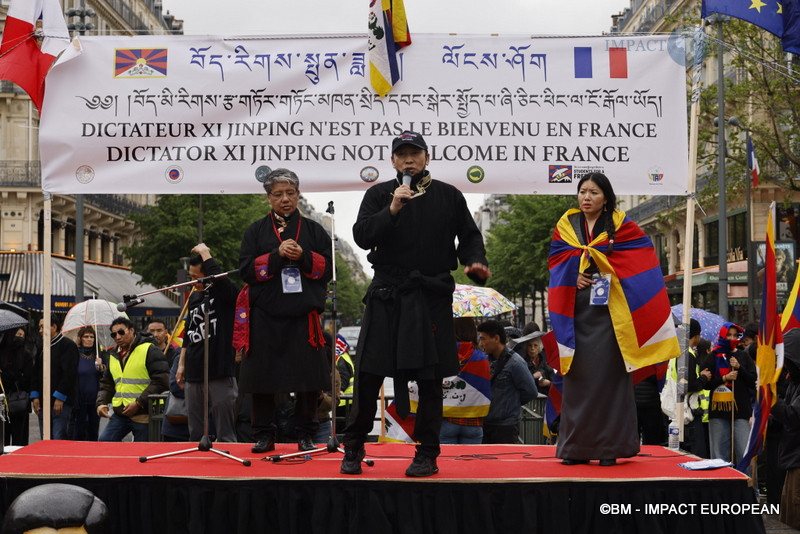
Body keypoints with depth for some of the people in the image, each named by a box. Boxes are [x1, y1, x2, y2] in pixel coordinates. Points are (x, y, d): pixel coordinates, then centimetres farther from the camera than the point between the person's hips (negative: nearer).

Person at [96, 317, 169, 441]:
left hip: (143, 415, -6)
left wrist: (139, 403, -16)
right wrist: (101, 403, 4)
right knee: (103, 442, -6)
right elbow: (106, 384, 24)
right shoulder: (114, 355, 16)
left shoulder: (150, 351, -6)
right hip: (119, 414, 6)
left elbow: (161, 381, -13)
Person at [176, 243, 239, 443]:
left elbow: (217, 276, -30)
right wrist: (182, 364, 20)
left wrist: (204, 252, -15)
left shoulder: (226, 293, -6)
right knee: (195, 434, 11)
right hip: (194, 374, 7)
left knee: (225, 436, -5)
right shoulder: (194, 297, 15)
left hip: (220, 374, -7)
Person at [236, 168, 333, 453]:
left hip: (304, 315, 0)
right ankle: (264, 435, 13)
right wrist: (278, 254, -13)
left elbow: (329, 268, 5)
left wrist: (303, 256, -12)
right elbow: (246, 269, -1)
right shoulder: (256, 231, 10)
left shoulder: (313, 230, 11)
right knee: (263, 376, 1)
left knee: (307, 377, -1)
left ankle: (305, 434, 13)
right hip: (265, 316, 0)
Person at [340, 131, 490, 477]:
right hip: (386, 296, 0)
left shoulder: (449, 196, 9)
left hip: (431, 296, 0)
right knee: (368, 374, 0)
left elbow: (469, 237, 10)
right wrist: (392, 210, -16)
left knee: (430, 378, 3)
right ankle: (353, 449, 13)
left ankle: (427, 454, 13)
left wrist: (475, 261, -10)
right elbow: (362, 236, -4)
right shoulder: (379, 195, 7)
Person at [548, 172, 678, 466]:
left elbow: (642, 252, -5)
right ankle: (576, 448, 7)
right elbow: (555, 260, 9)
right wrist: (573, 276, -11)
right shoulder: (566, 225, 12)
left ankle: (609, 447, -2)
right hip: (576, 312, 3)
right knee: (577, 377, 2)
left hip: (609, 312, -3)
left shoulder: (620, 224, 5)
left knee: (608, 376, -6)